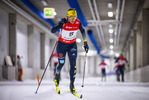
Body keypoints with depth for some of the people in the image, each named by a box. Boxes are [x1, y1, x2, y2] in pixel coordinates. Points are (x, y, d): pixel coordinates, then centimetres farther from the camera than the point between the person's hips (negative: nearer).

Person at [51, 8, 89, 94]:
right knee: (61, 63, 8)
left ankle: (72, 84, -2)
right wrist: (61, 24, -44)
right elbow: (53, 31, -29)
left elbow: (83, 31, 3)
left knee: (73, 63, -11)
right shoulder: (63, 22, -22)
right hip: (62, 45, -2)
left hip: (72, 45, 2)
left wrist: (85, 43, 3)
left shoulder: (78, 22, -14)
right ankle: (57, 75, 43)